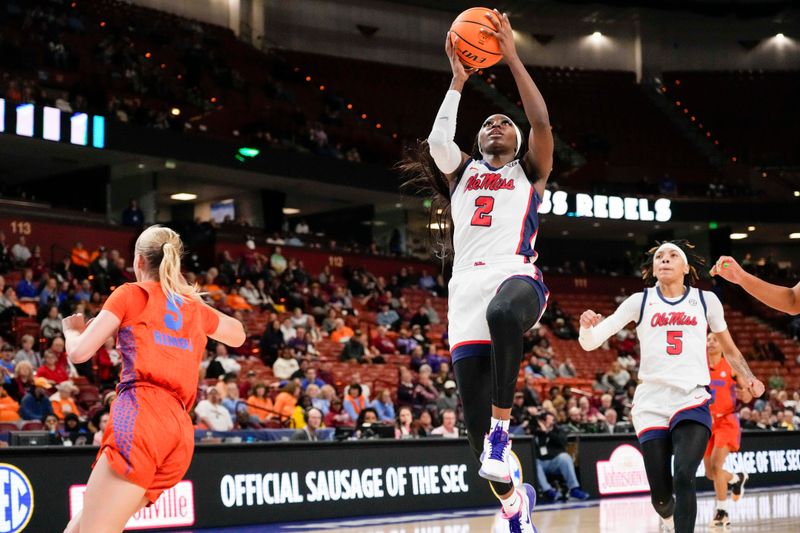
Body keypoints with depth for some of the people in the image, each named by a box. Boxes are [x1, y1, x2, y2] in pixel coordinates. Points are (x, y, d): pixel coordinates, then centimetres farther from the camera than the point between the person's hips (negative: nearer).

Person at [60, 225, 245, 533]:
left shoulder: (131, 294, 8)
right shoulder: (195, 308, 24)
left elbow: (79, 353, 3)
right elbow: (237, 335, 44)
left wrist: (71, 329, 26)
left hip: (142, 415, -7)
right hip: (181, 430, 7)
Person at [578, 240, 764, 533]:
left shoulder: (706, 300, 9)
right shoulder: (639, 301, 7)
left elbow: (729, 349, 22)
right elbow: (590, 342, 1)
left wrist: (748, 378, 4)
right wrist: (587, 326, -22)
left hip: (693, 401, -1)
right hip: (651, 404, 1)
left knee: (683, 478, -25)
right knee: (660, 496, 2)